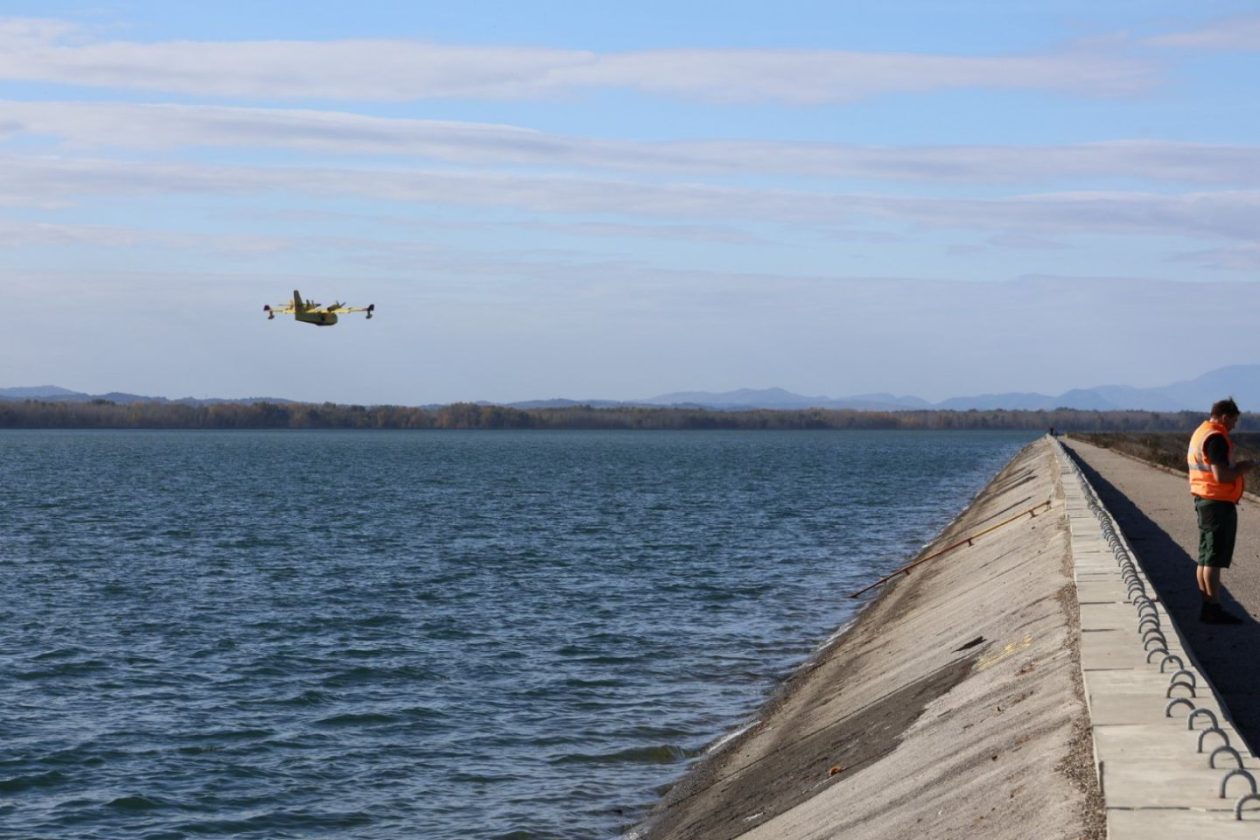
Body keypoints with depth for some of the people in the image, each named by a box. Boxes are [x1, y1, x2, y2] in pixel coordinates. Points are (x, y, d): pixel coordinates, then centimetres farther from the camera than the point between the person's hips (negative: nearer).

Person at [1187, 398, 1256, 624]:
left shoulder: (1200, 433, 14)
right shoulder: (1216, 438, -18)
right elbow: (1221, 476, -24)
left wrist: (1236, 467, 14)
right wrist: (1244, 468, -9)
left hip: (1204, 501, 10)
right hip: (1218, 503, -10)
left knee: (1205, 557, 11)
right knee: (1214, 559, -8)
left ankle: (1207, 607, 15)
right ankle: (1214, 609, -6)